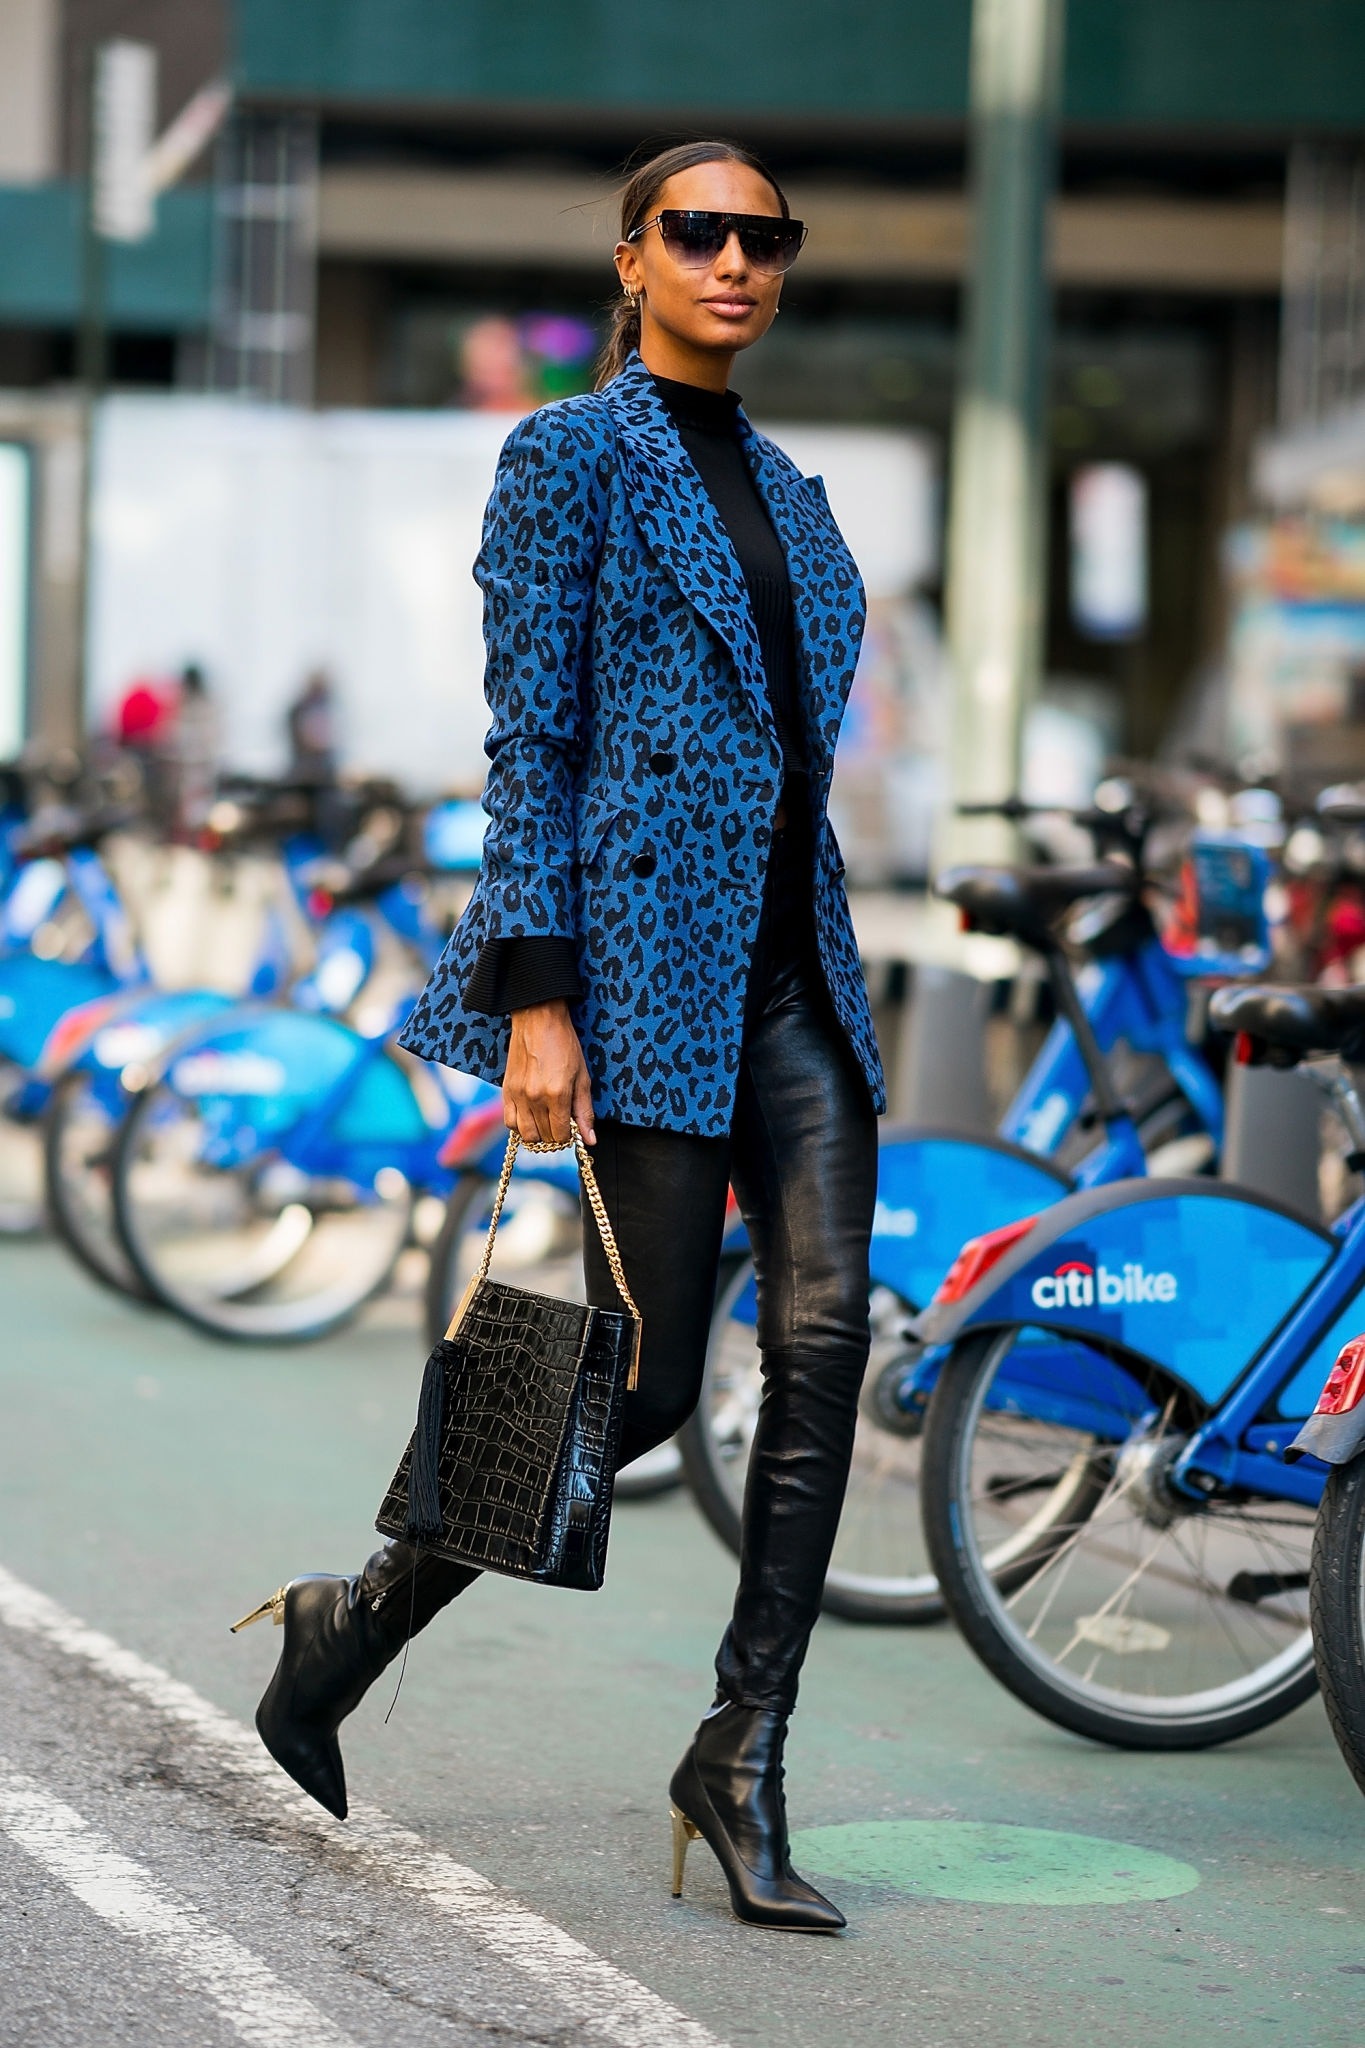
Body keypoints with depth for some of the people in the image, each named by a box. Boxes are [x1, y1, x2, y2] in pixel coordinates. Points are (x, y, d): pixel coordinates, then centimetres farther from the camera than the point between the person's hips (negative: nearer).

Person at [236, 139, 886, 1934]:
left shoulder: (783, 488, 18)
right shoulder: (573, 456, -3)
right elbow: (529, 740, -9)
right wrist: (535, 998, -16)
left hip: (795, 964, 7)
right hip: (650, 955, -7)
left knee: (826, 1335, -5)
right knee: (648, 1380, -6)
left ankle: (744, 1752, 2)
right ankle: (354, 1622, 14)